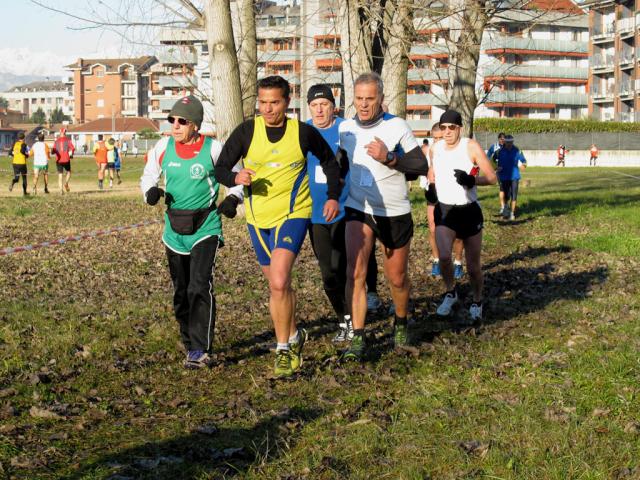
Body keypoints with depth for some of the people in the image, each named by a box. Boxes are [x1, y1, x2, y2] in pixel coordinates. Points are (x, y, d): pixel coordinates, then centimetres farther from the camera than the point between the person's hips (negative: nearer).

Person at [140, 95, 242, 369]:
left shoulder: (213, 149, -9)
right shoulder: (163, 147, 1)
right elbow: (148, 177, 13)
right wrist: (151, 192, -10)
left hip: (206, 227, -5)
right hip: (174, 230, 5)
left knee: (199, 288, -17)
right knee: (180, 293, 12)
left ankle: (200, 351, -15)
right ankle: (190, 343, 29)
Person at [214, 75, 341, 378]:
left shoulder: (303, 132, -7)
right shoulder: (246, 131, -5)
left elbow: (329, 161, 10)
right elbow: (220, 169, -3)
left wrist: (333, 196, -1)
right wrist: (236, 178, -25)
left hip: (293, 214, -3)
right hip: (258, 217, 3)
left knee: (279, 283, -19)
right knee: (277, 286, 15)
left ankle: (284, 350, -8)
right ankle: (294, 337, 37)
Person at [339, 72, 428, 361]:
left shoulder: (397, 127, -11)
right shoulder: (346, 129, 0)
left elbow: (421, 166, -13)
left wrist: (388, 158, -25)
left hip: (395, 213, -2)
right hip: (358, 210, 2)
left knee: (397, 278, 10)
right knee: (355, 273, -15)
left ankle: (400, 323, 39)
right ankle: (358, 339, -12)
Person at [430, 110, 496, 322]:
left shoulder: (471, 147, -9)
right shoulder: (436, 148, 3)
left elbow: (492, 177, -11)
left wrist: (472, 180, -27)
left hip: (469, 211, -2)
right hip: (444, 210, 2)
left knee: (473, 265, 4)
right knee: (444, 256, -20)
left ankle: (477, 302, 29)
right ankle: (451, 293, 7)